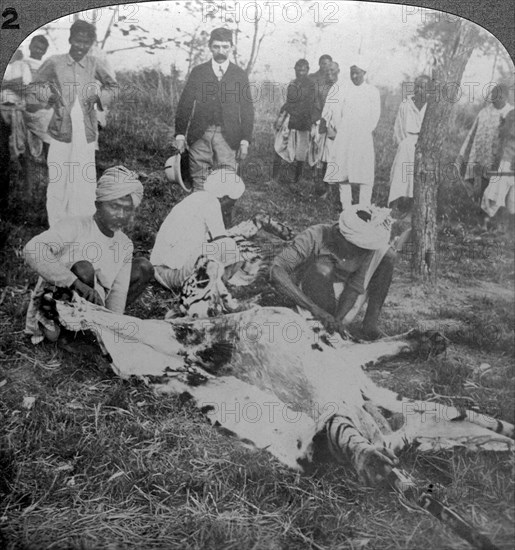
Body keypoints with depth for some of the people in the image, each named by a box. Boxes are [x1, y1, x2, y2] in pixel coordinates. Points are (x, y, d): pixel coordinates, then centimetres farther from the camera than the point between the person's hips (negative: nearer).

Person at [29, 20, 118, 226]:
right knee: (58, 179, 2)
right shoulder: (54, 62, 1)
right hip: (61, 131, -1)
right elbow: (36, 84, 15)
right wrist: (48, 97, -2)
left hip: (86, 133, 1)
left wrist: (99, 97, 0)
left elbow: (112, 86, 17)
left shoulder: (94, 64, 3)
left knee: (85, 180, 5)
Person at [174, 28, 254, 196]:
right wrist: (180, 134, 1)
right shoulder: (198, 72, 11)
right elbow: (184, 104, 9)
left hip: (227, 138, -1)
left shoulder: (240, 75, 10)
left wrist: (245, 141, -1)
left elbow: (247, 111, 8)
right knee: (200, 185, -1)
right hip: (200, 136, 1)